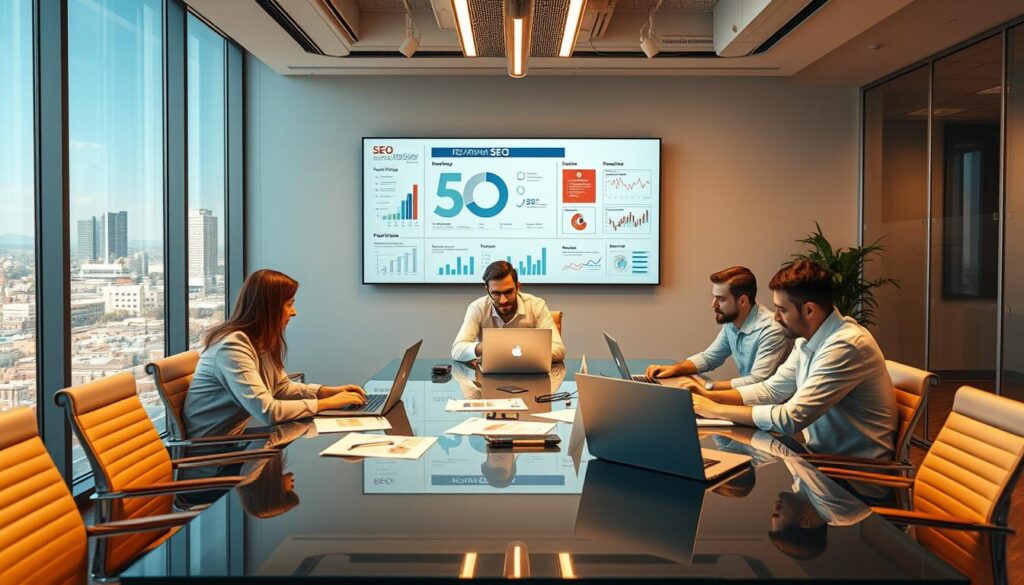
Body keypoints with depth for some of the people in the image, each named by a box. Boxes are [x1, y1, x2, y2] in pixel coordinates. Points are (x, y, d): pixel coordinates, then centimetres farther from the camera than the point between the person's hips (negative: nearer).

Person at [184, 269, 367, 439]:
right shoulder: (233, 347, -24)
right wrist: (326, 403, -21)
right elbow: (267, 411, -30)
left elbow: (282, 387, 14)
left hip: (235, 437, 8)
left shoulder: (263, 342, 3)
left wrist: (329, 391, 0)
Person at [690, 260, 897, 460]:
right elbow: (771, 389, 10)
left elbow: (790, 418, -26)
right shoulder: (807, 338, 3)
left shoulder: (845, 346, -25)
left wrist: (717, 410, -18)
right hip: (820, 452, 7)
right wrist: (710, 396, -2)